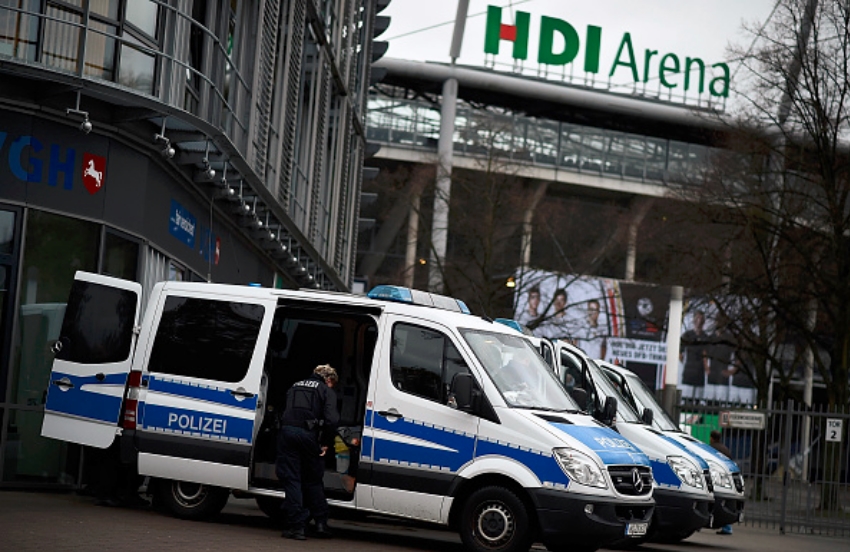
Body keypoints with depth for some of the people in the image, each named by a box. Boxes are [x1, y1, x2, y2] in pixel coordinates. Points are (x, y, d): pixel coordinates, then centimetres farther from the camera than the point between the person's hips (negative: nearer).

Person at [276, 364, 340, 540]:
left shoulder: (295, 387, 24)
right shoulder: (326, 391, 7)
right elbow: (332, 419, -7)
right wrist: (324, 443, 1)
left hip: (287, 432, 2)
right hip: (309, 434, -2)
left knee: (291, 480, 3)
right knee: (313, 481, 14)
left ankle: (296, 526, -2)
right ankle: (321, 523, 14)